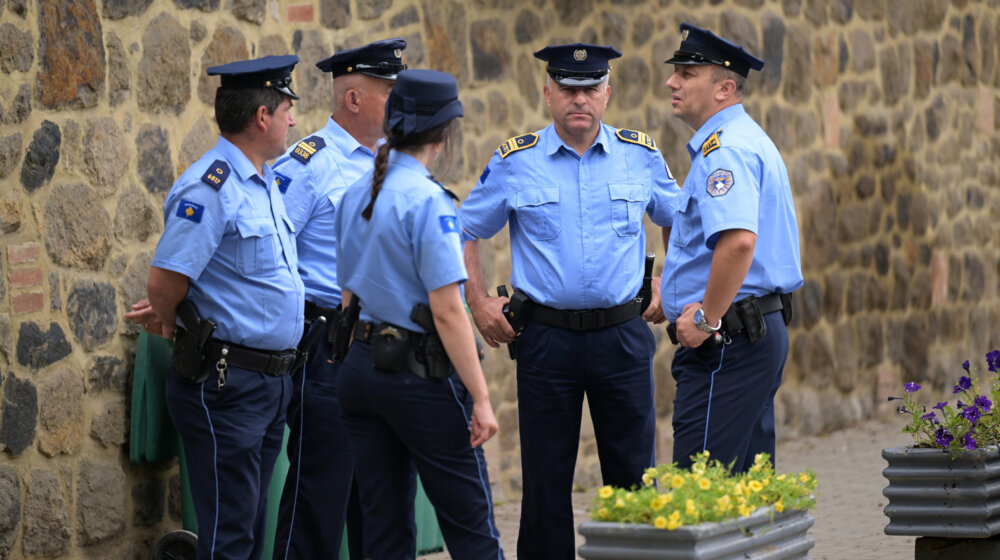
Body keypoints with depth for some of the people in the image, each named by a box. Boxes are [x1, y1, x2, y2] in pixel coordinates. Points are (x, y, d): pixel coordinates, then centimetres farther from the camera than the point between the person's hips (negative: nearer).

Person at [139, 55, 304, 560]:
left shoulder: (266, 184, 15)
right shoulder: (210, 188, -17)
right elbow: (163, 284, -19)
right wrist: (176, 328, 0)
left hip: (270, 382, 9)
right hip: (225, 384, -9)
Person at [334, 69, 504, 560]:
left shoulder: (355, 194, 8)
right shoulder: (427, 201, -16)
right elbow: (446, 311, -19)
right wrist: (481, 399, -16)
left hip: (361, 367, 8)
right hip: (421, 373, -8)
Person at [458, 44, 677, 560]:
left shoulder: (640, 156, 4)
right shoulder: (516, 162, 1)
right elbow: (466, 231, 11)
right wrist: (478, 303, 4)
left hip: (622, 336, 1)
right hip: (546, 337, -1)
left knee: (633, 473, 4)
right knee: (546, 477, 4)